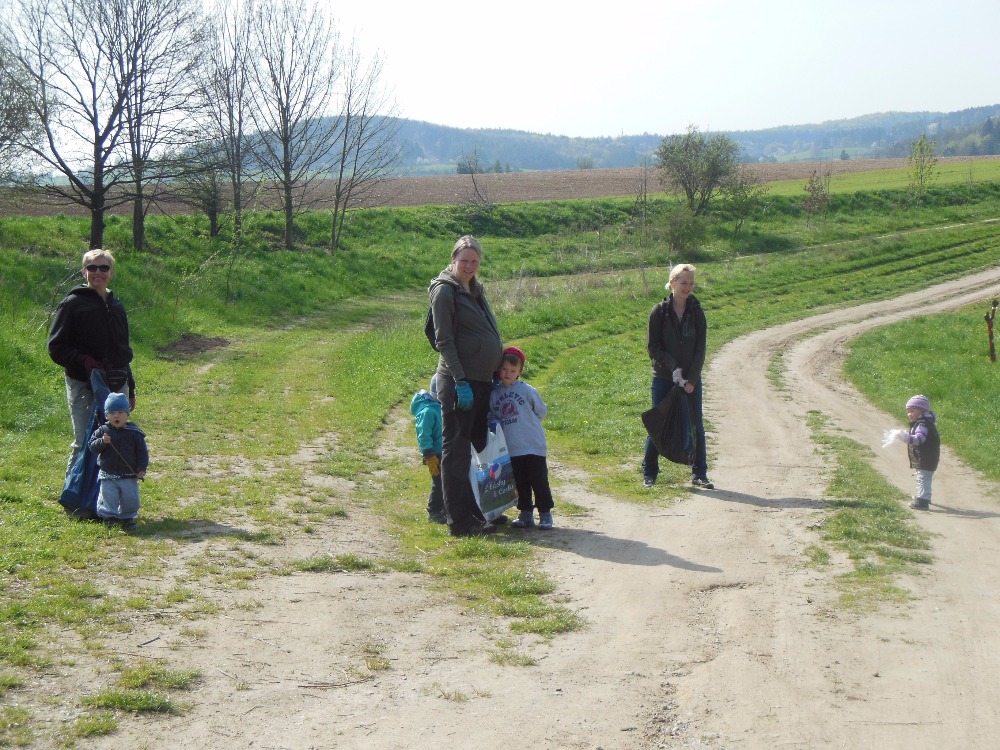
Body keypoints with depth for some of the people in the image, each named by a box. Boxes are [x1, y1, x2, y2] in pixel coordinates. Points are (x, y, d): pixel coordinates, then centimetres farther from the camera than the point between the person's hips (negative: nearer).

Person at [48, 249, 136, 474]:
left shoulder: (116, 306, 14)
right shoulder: (73, 303, -4)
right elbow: (56, 347, -6)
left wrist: (130, 389, 20)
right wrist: (84, 361, -22)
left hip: (115, 385, 6)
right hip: (84, 386, -5)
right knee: (84, 443, -7)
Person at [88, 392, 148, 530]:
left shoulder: (134, 432, -2)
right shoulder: (102, 431, -2)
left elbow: (142, 451, 2)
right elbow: (92, 447, -6)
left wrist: (142, 468, -7)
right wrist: (102, 442, -26)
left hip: (129, 475, 0)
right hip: (108, 475, 0)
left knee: (131, 498, 3)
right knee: (108, 497, -2)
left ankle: (128, 517, 21)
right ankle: (109, 516, 15)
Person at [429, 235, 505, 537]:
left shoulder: (474, 290, 17)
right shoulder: (445, 290, -8)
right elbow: (444, 340, -14)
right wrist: (460, 382, -20)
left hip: (482, 380, 9)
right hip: (459, 380, -9)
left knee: (479, 446, 13)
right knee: (457, 450, -6)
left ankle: (476, 512, 21)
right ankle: (460, 521, -4)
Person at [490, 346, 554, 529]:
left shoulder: (527, 390, -4)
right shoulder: (494, 394, 7)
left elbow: (542, 411, 4)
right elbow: (491, 416, 17)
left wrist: (527, 424, 5)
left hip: (533, 446, -4)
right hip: (511, 449, 4)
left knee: (539, 481, -1)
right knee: (520, 483, 10)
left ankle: (545, 513, 8)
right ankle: (525, 513, 18)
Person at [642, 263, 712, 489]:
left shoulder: (696, 312, 1)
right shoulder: (659, 312, -5)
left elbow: (700, 348, 0)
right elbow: (652, 347, -5)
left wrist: (691, 378, -9)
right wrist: (673, 367, -15)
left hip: (691, 379, 2)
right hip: (663, 378, -2)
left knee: (696, 426, 4)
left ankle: (699, 474, 13)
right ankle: (649, 473, 14)